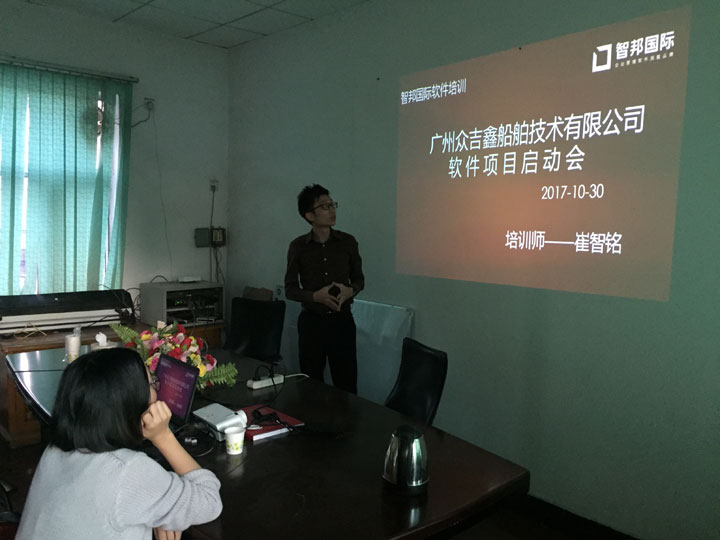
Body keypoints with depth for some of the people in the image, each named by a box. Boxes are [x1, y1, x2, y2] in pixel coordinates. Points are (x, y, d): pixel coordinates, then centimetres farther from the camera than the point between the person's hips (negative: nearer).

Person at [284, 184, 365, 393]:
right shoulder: (298, 246, -4)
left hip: (342, 321, 1)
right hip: (311, 321, 0)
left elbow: (359, 279, 10)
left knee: (347, 384, 4)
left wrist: (350, 291, -13)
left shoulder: (348, 242, -1)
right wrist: (316, 296, -17)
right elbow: (290, 289, 1)